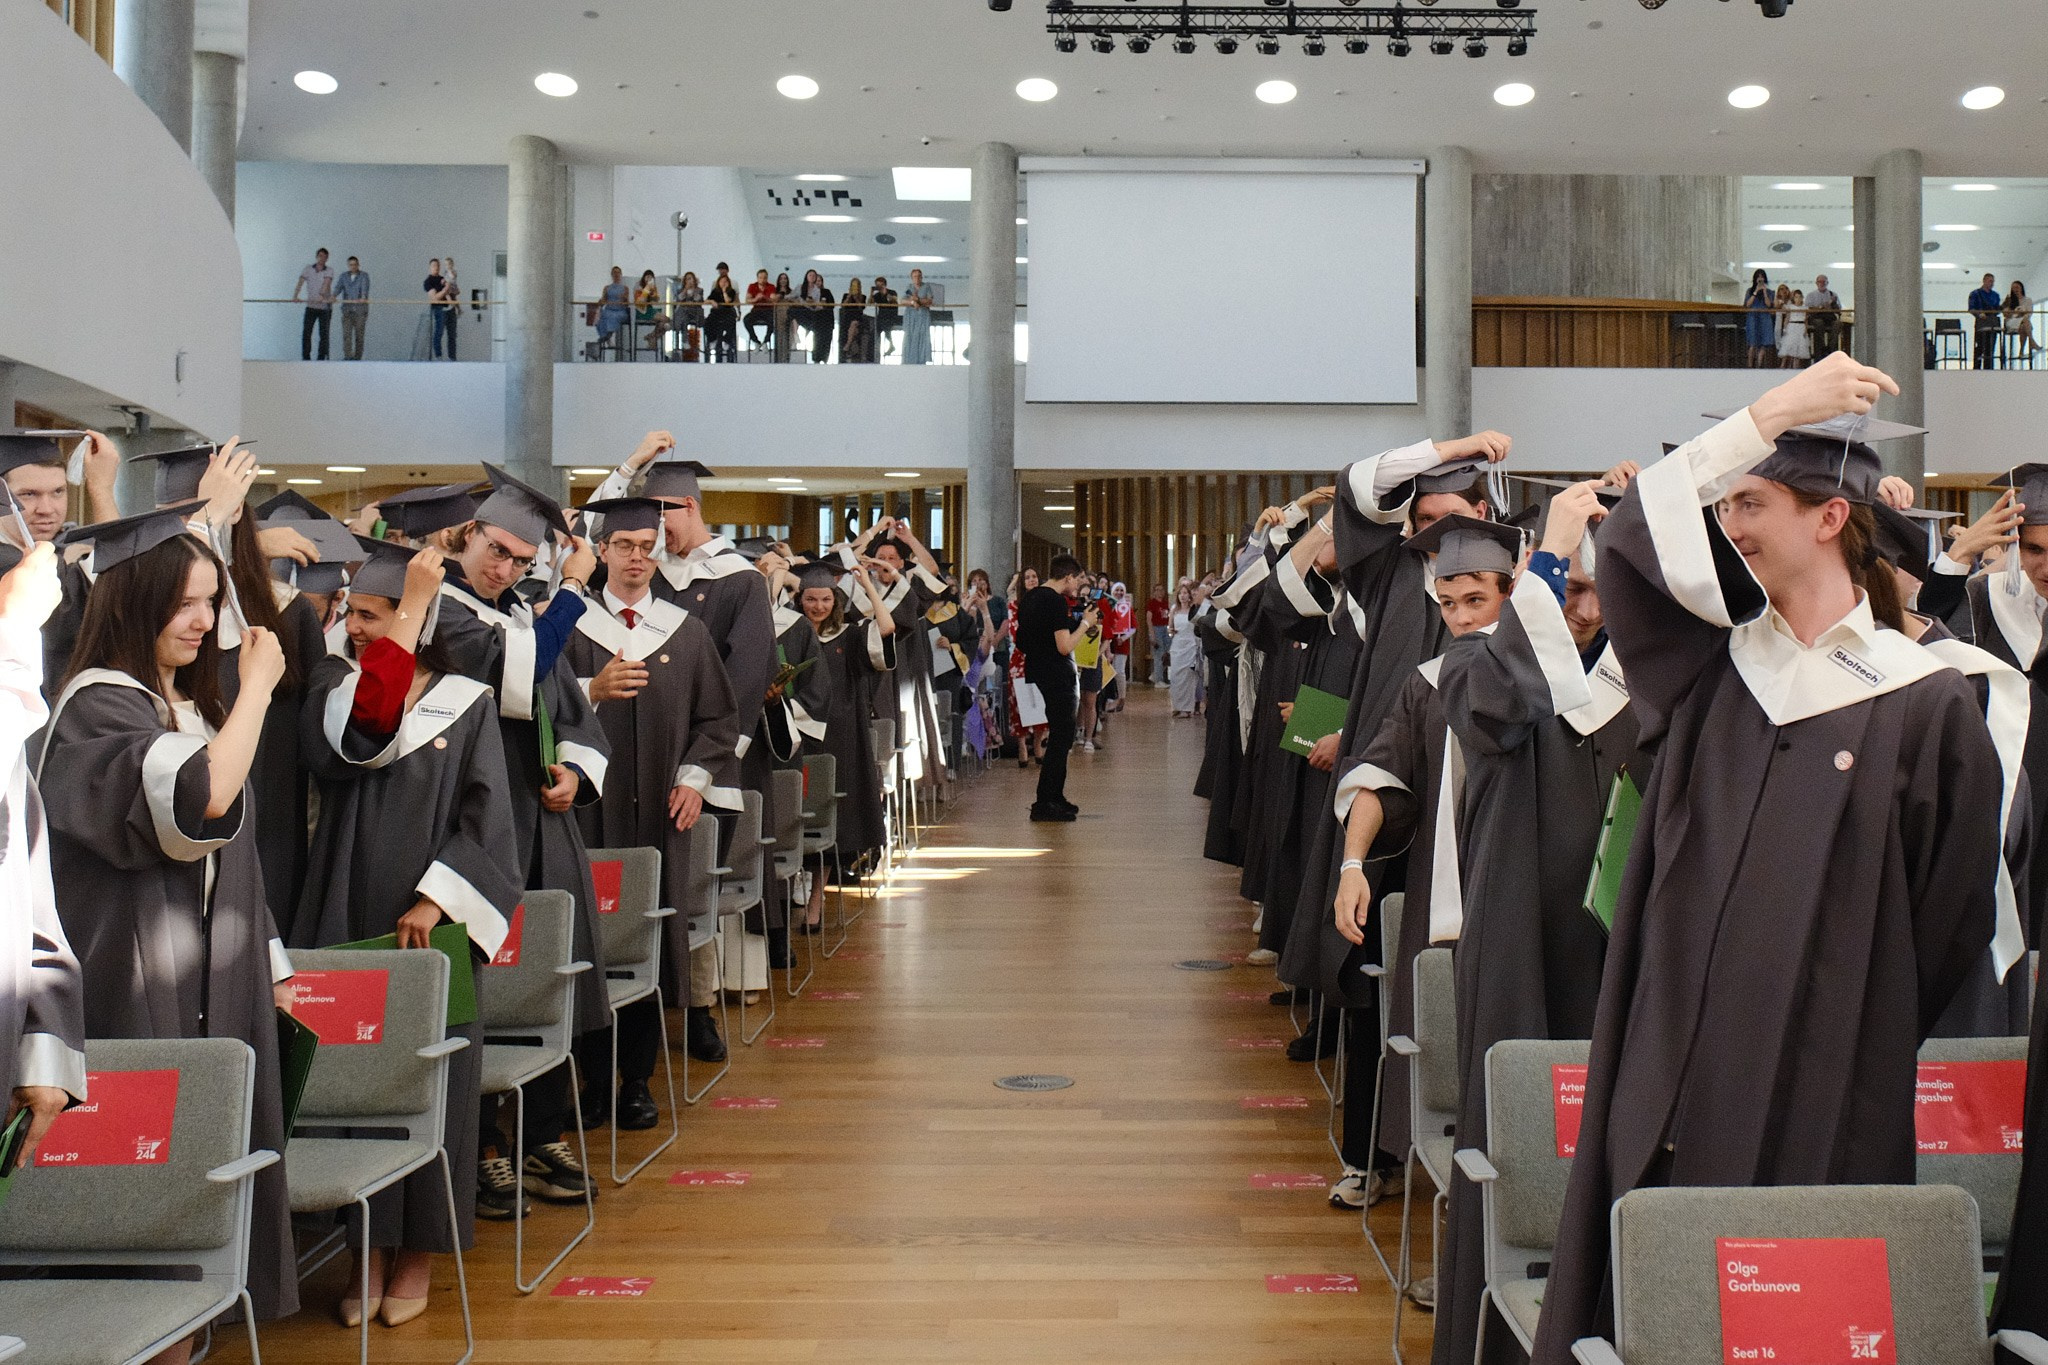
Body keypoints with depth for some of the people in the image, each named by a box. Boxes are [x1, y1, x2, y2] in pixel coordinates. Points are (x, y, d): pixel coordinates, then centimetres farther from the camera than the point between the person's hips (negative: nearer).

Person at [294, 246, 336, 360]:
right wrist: (295, 296, -24)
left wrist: (321, 295, -37)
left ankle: (322, 357, 6)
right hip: (311, 307, 1)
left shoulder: (329, 272, 0)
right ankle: (306, 357, -2)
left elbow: (326, 283, -19)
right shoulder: (308, 269, 5)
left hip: (325, 308, -1)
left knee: (324, 334, 0)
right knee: (306, 332, -6)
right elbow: (300, 283, -7)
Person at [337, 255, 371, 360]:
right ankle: (347, 356, -17)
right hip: (347, 309, 2)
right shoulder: (344, 276, 12)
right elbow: (338, 287, -1)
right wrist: (333, 296, -22)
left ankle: (357, 357, 6)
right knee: (346, 333, -10)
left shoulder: (364, 276, 2)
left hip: (360, 309, -2)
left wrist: (363, 298, -36)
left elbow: (365, 288, -15)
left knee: (359, 334, -1)